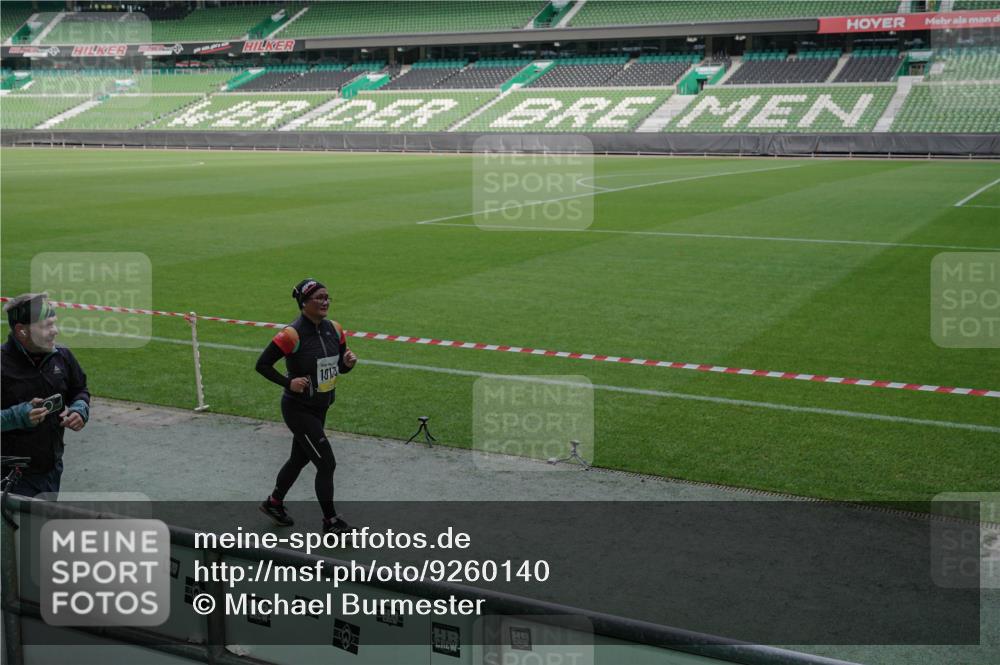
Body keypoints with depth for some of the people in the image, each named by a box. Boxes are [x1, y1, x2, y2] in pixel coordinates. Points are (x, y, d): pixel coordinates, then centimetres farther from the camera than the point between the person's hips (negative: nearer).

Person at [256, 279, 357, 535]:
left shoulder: (334, 329, 0)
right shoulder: (292, 335, -21)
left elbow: (340, 367, 9)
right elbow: (262, 365, -14)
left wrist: (348, 362, -12)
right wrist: (288, 383, -22)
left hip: (320, 408, 8)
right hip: (298, 410, -8)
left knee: (299, 458, 22)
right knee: (326, 463, -7)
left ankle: (273, 503, 43)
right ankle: (330, 521, 7)